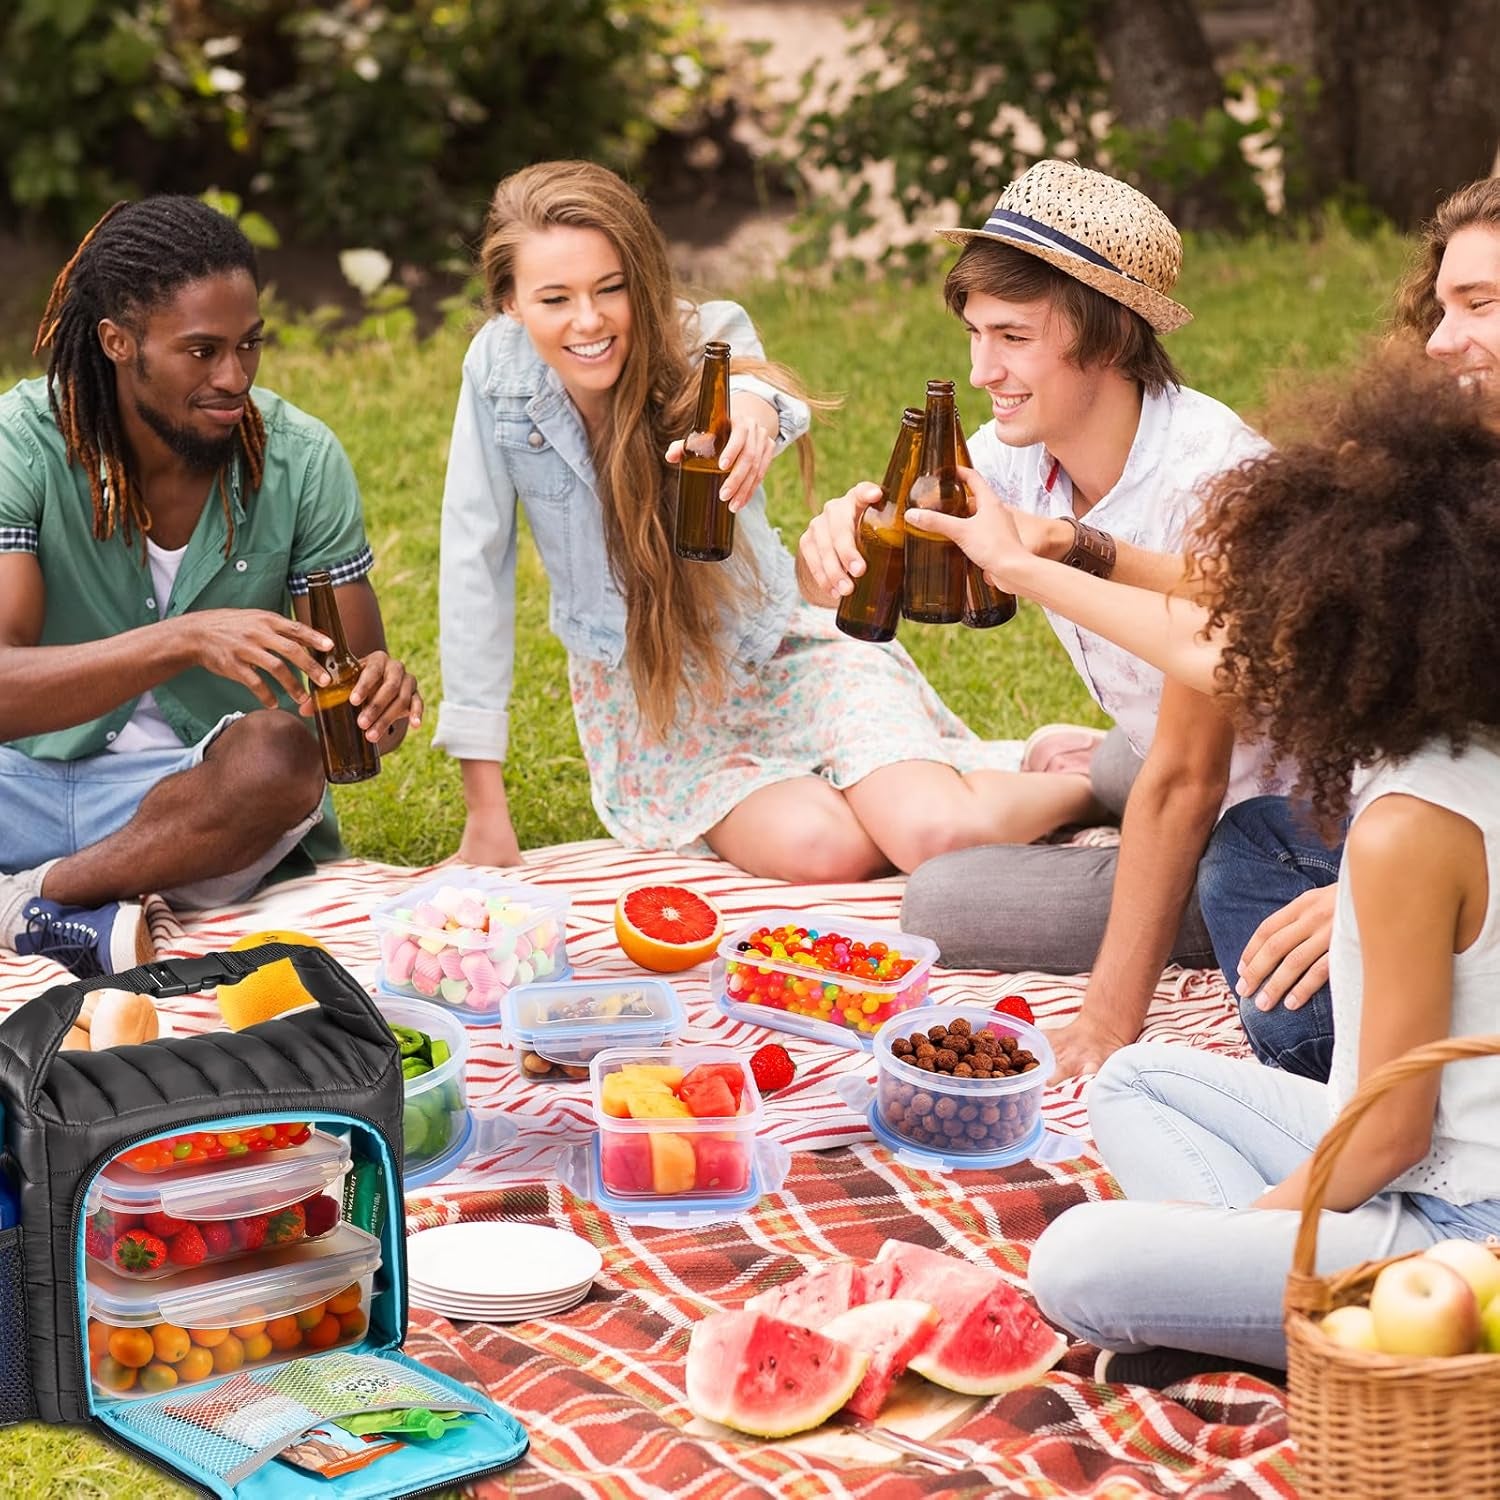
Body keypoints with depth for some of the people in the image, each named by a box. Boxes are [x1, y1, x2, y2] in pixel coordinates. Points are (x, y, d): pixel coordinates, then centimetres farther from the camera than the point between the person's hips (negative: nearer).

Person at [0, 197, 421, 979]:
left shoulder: (300, 460, -6)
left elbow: (357, 683, -1)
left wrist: (384, 698, -28)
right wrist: (184, 640, -38)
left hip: (202, 799, 1)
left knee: (282, 754, -34)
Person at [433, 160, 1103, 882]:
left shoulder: (703, 341, -15)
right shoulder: (499, 368, -14)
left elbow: (747, 374, -40)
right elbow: (474, 563, -11)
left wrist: (752, 409, -67)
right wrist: (486, 804, -13)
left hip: (785, 655, -1)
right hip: (646, 703, 1)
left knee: (938, 835, -26)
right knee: (822, 849, -29)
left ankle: (1081, 777, 8)